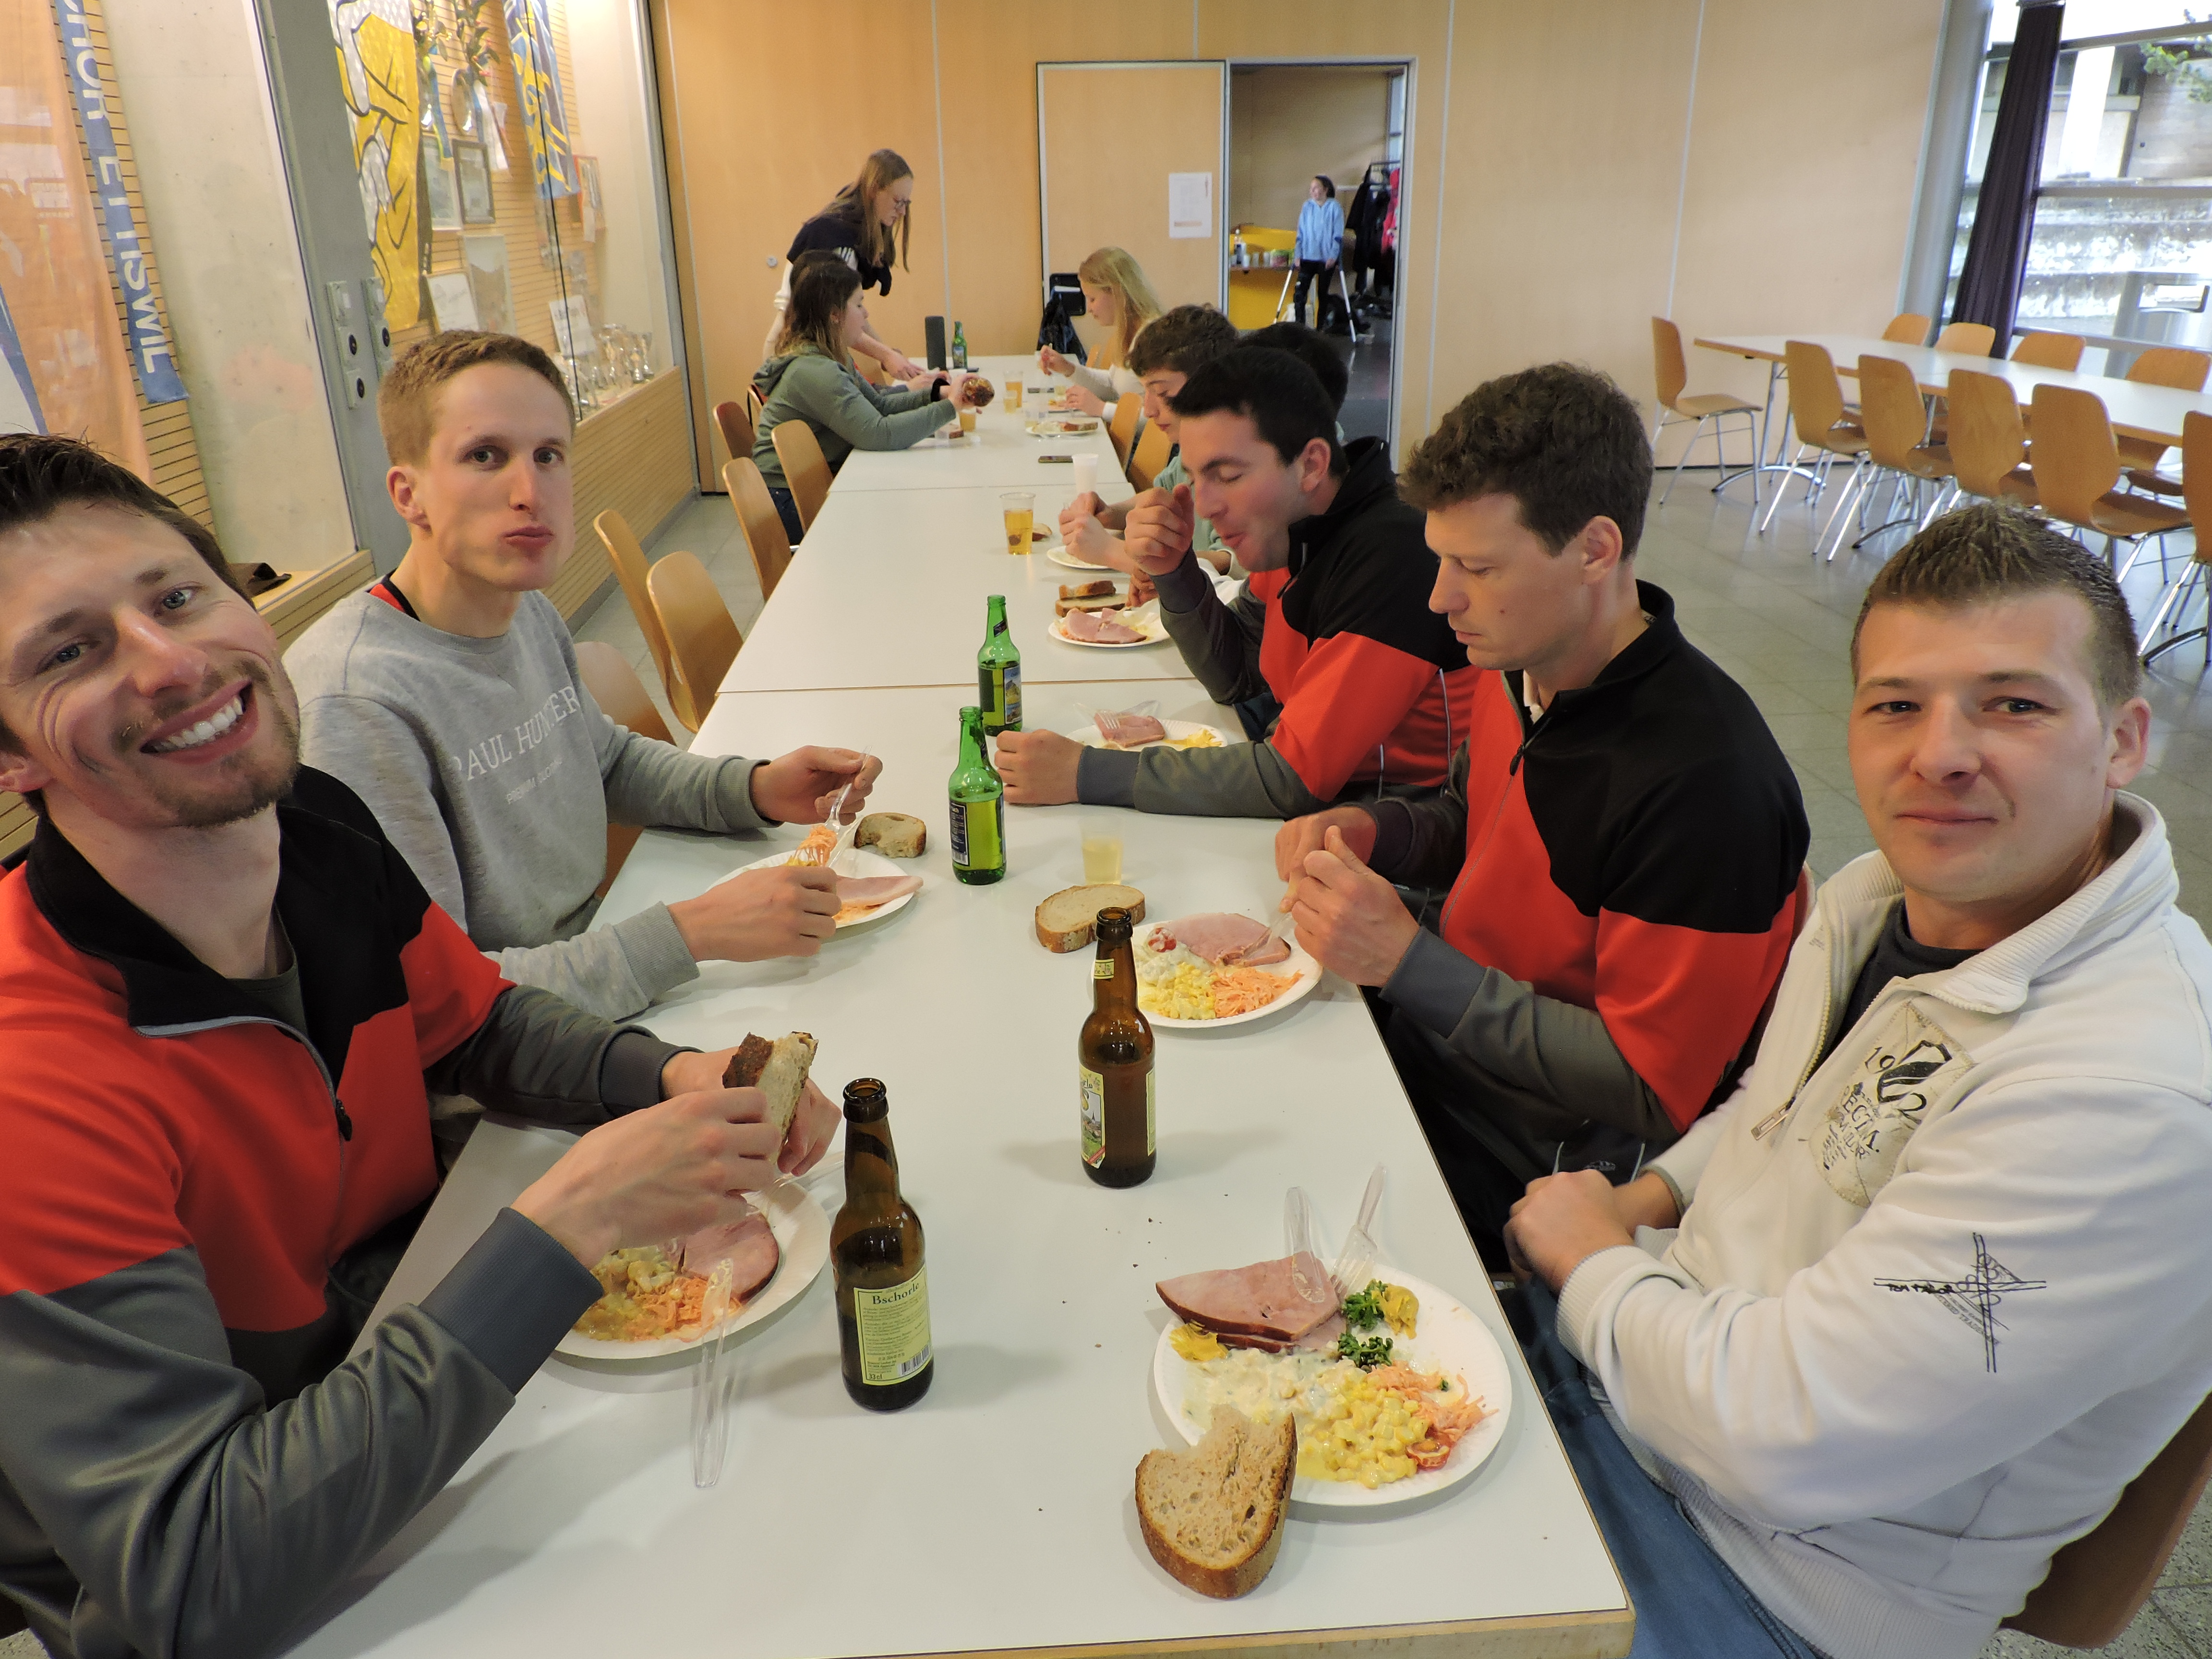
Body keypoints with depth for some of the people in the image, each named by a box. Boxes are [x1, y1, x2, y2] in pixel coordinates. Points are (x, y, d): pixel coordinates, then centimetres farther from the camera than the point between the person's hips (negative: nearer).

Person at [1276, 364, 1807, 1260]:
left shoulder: (1705, 783, -27)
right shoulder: (1516, 666, -2)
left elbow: (1650, 1094, -23)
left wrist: (1407, 960, -27)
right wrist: (1373, 832, -5)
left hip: (1528, 1161, -7)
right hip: (1429, 1037, 8)